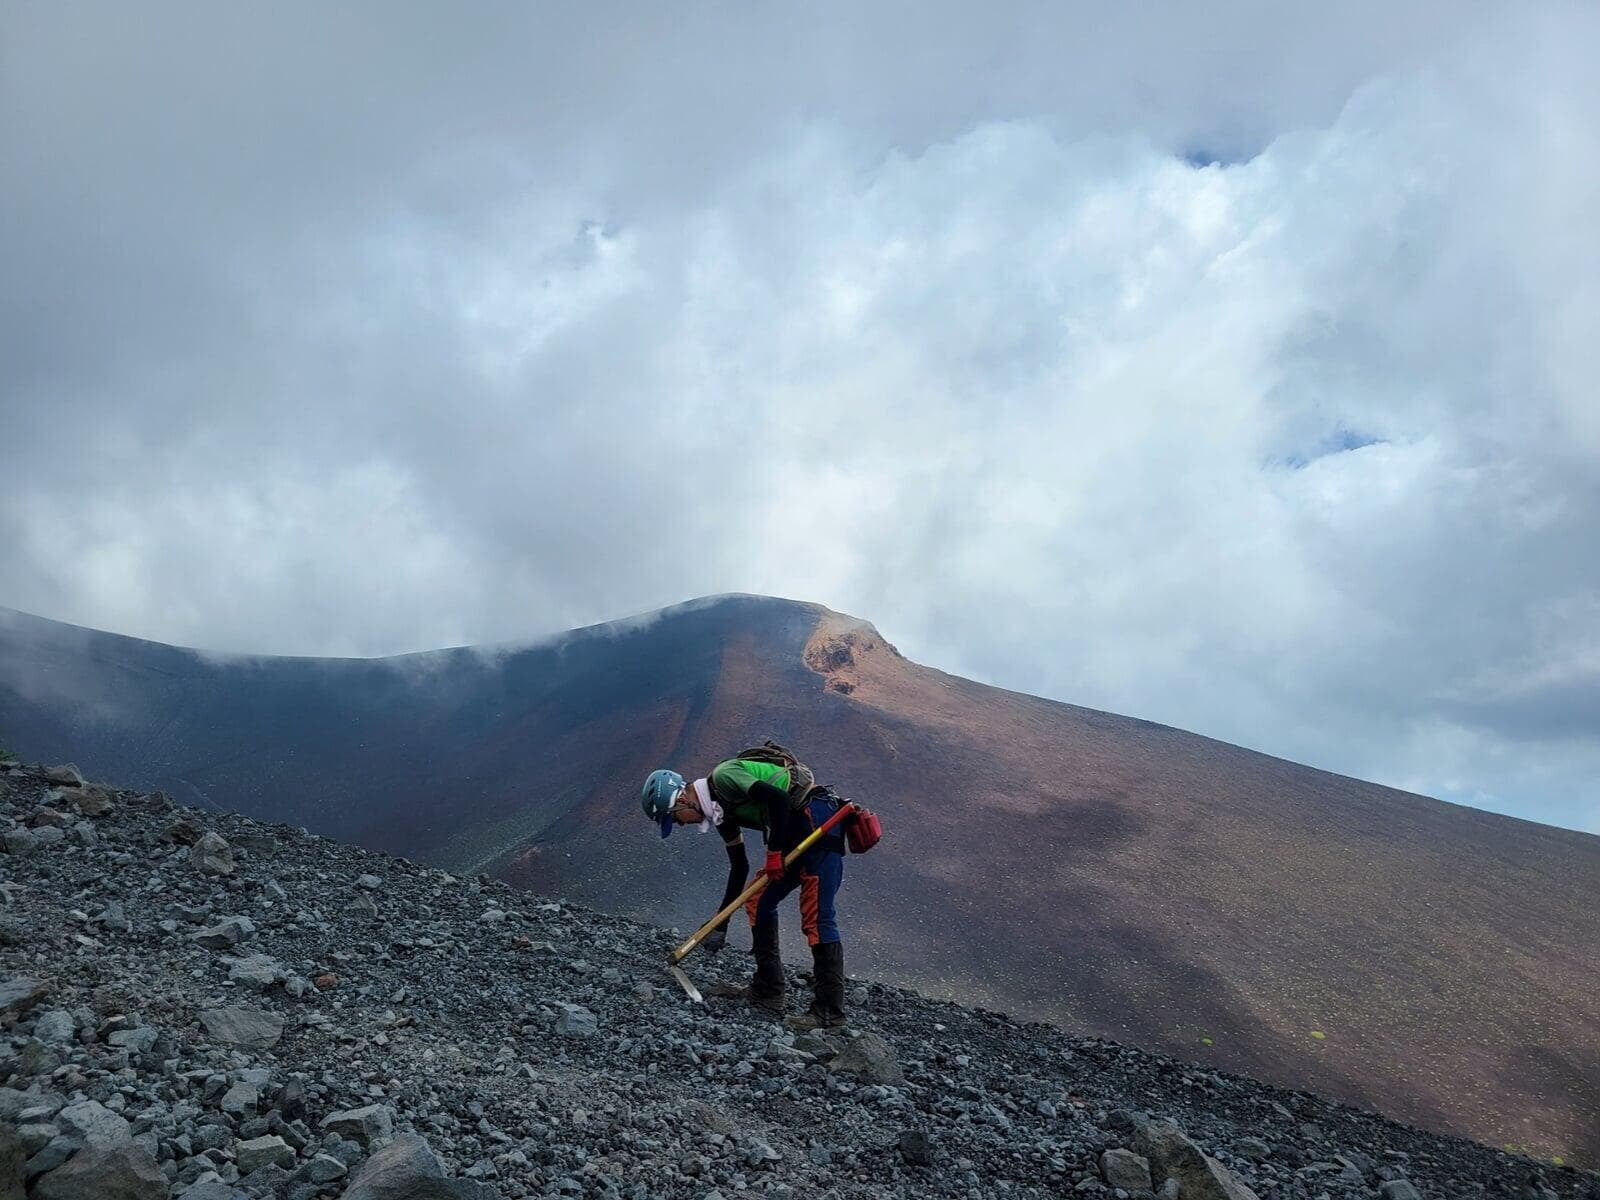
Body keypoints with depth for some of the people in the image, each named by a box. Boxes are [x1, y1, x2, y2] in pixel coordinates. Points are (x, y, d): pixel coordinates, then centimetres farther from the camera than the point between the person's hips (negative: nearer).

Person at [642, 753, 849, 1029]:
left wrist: (774, 851, -16)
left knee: (817, 917, -11)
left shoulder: (723, 776, -11)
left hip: (817, 817, -10)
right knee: (760, 902, 13)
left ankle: (829, 1012, -7)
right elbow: (739, 867, 22)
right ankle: (767, 991, 20)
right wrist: (720, 925, 23)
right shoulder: (720, 810, 16)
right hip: (795, 833, 10)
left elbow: (778, 798, -23)